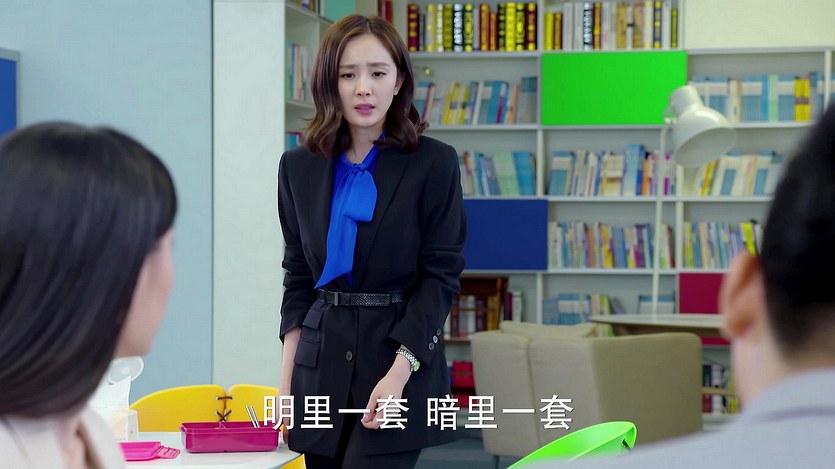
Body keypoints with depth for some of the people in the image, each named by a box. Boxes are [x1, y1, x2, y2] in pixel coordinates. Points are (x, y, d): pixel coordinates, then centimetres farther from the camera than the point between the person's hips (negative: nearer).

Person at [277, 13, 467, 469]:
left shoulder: (434, 163, -3)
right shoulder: (299, 167, 8)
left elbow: (441, 274, -6)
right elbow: (297, 277, 12)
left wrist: (399, 372, -16)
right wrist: (287, 382, 4)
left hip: (399, 353, -4)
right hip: (322, 365, 4)